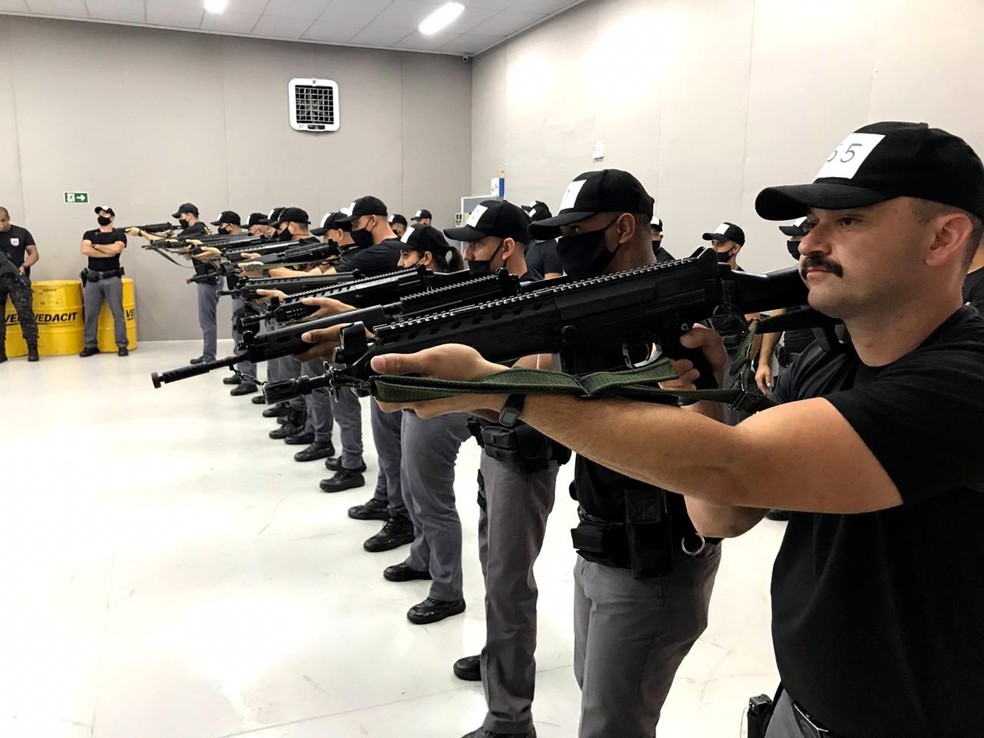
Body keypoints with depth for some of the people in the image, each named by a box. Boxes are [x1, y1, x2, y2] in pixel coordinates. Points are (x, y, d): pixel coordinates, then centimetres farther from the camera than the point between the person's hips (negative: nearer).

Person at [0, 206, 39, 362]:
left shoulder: (22, 233, 4)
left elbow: (34, 254, 3)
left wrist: (23, 266, -14)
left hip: (17, 279, -2)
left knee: (25, 313, -9)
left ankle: (32, 349, -5)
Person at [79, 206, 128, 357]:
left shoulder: (119, 234, 5)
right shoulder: (89, 234, 13)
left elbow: (115, 249, -15)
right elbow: (85, 250, -6)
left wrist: (95, 246, -4)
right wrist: (107, 253, -10)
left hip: (112, 278, -3)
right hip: (93, 279, 3)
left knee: (118, 313, -3)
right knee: (90, 314, 4)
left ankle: (122, 345, 0)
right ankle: (91, 345, 11)